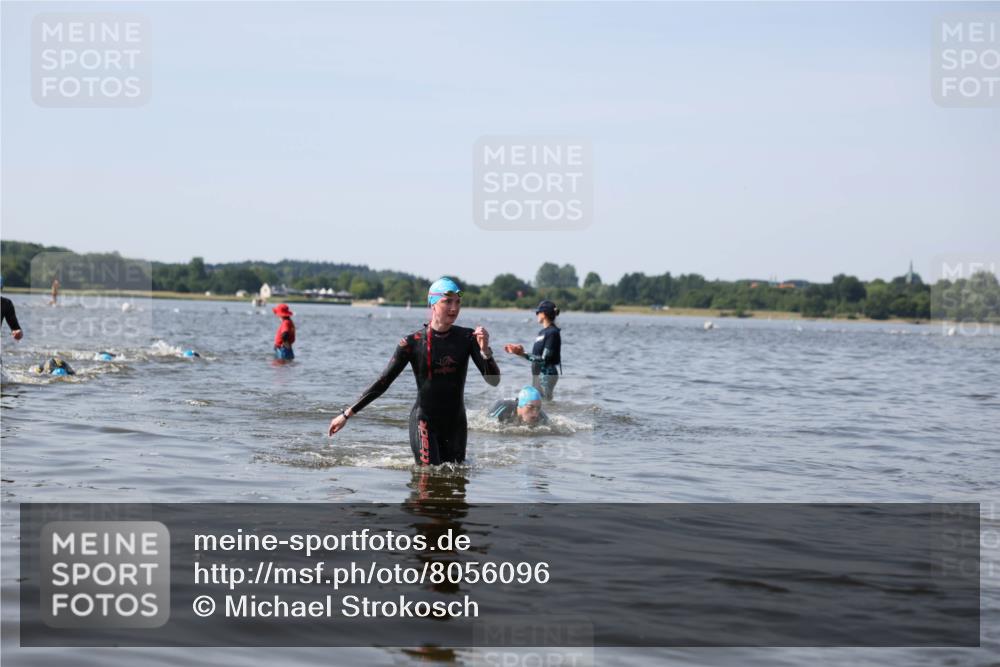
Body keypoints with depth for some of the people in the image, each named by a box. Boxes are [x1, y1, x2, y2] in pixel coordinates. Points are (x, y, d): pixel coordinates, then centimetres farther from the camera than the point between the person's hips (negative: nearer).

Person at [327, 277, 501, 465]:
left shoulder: (467, 338, -2)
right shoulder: (413, 342, -8)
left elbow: (493, 381, -6)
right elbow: (383, 383, -3)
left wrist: (485, 350, -25)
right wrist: (347, 414, -4)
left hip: (456, 423, 3)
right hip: (424, 421, -3)